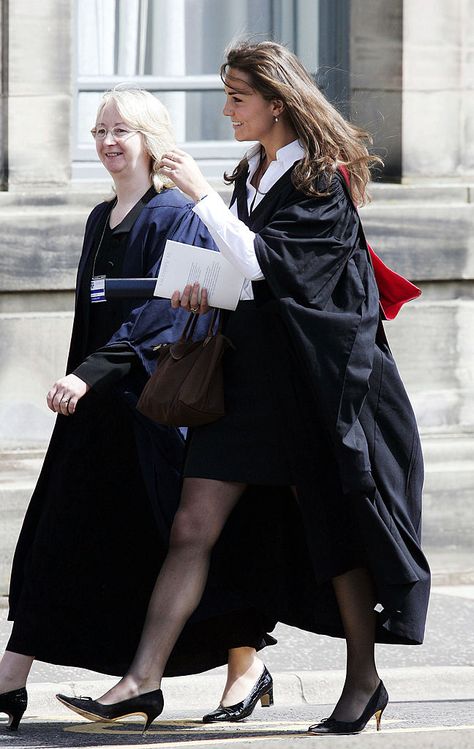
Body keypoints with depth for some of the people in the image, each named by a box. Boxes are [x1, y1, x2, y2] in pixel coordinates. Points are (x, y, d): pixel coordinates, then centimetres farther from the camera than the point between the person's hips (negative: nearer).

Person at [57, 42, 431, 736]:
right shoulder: (253, 173, 13)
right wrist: (208, 285, 2)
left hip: (313, 377, -7)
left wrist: (200, 193, -21)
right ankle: (143, 679, -6)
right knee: (194, 527, -2)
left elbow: (267, 260, -21)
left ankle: (364, 679, 17)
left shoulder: (321, 179, -10)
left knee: (332, 530, 3)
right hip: (248, 367, 7)